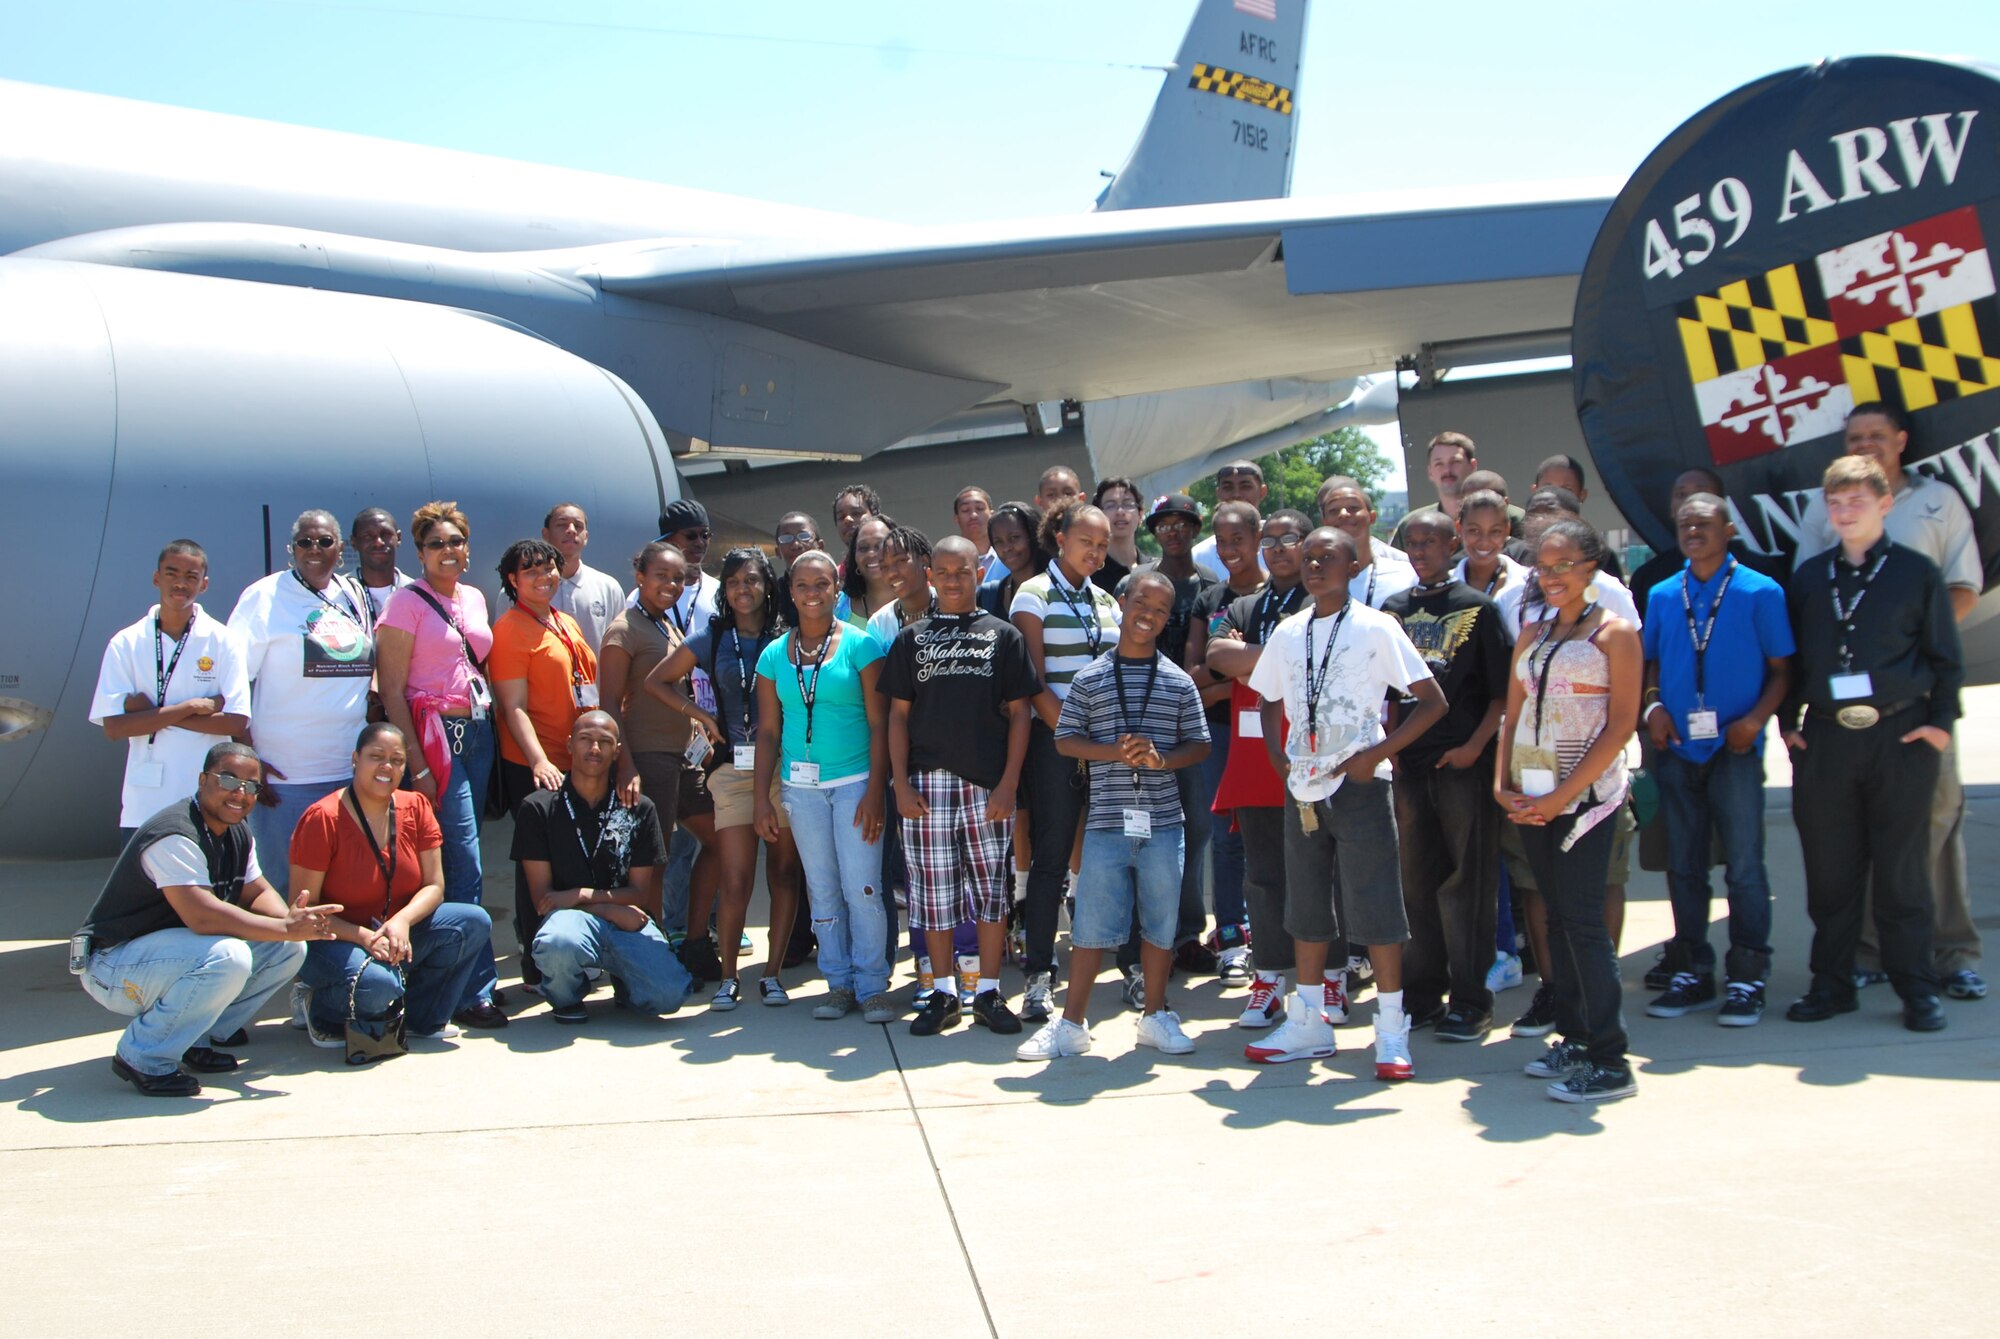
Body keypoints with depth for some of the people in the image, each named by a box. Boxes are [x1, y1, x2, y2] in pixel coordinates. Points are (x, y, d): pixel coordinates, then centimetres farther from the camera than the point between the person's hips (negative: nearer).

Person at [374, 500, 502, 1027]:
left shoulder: (475, 599, 14)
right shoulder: (407, 602, -5)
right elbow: (391, 690, -9)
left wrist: (489, 724, 11)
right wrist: (418, 766, -14)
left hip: (479, 731, 7)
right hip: (435, 734, -7)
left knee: (462, 860, 9)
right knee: (465, 865, -10)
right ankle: (473, 992, -5)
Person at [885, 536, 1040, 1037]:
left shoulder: (1003, 635, 7)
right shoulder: (912, 638, 11)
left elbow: (1019, 713, 4)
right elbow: (898, 714, 9)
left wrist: (1008, 784, -5)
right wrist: (901, 784, -1)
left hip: (988, 784, -1)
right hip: (928, 782, 1)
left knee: (992, 885, 2)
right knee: (933, 888, 3)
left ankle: (989, 993, 13)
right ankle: (943, 994, 14)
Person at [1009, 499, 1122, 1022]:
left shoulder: (1106, 601, 16)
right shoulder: (1034, 595, -1)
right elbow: (1033, 683, -8)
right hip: (1055, 740, -5)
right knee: (1051, 855, -5)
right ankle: (1039, 973, 1)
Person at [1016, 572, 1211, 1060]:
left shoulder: (1178, 681, 6)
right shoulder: (1091, 678, 3)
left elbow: (1199, 744, 8)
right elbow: (1065, 739, 4)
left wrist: (1161, 759, -11)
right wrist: (1115, 752, -12)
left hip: (1162, 821, 2)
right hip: (1107, 821, -1)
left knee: (1161, 922, 9)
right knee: (1092, 923, 2)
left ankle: (1156, 1016, 24)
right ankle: (1071, 1024, 12)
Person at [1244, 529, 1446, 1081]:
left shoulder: (1374, 627, -6)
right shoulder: (1287, 632, 9)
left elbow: (1433, 700, -8)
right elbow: (1270, 701, 22)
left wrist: (1376, 755, -14)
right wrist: (1280, 759, 6)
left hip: (1359, 786, -5)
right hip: (1303, 787, 5)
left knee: (1374, 905, -4)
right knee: (1306, 905, 12)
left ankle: (1391, 1029, 5)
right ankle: (1308, 1022, 22)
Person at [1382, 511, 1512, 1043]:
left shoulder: (1477, 607, 1)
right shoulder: (1393, 609, 12)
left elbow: (1502, 690, -3)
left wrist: (1474, 746, -12)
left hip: (1463, 761, -4)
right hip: (1407, 761, 4)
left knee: (1467, 880, -2)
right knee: (1415, 879, 8)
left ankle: (1470, 999, 4)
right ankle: (1422, 992, 17)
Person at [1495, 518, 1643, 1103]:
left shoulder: (1614, 632, -4)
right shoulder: (1531, 638, 14)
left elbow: (1621, 724, -11)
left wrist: (1563, 795, -15)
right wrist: (1502, 784, -1)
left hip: (1585, 794, -6)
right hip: (1530, 796, 6)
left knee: (1582, 918, -8)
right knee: (1556, 916, 10)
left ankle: (1609, 1060, -3)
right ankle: (1575, 1038, 20)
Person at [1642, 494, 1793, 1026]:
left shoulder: (1760, 592, -1)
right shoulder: (1661, 595, 10)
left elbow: (1781, 667, -2)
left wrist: (1756, 719, -15)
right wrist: (1652, 706, -2)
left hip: (1735, 749, -4)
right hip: (1677, 748, 4)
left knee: (1744, 866, -1)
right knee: (1683, 866, 9)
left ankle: (1748, 978, 8)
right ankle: (1692, 973, 19)